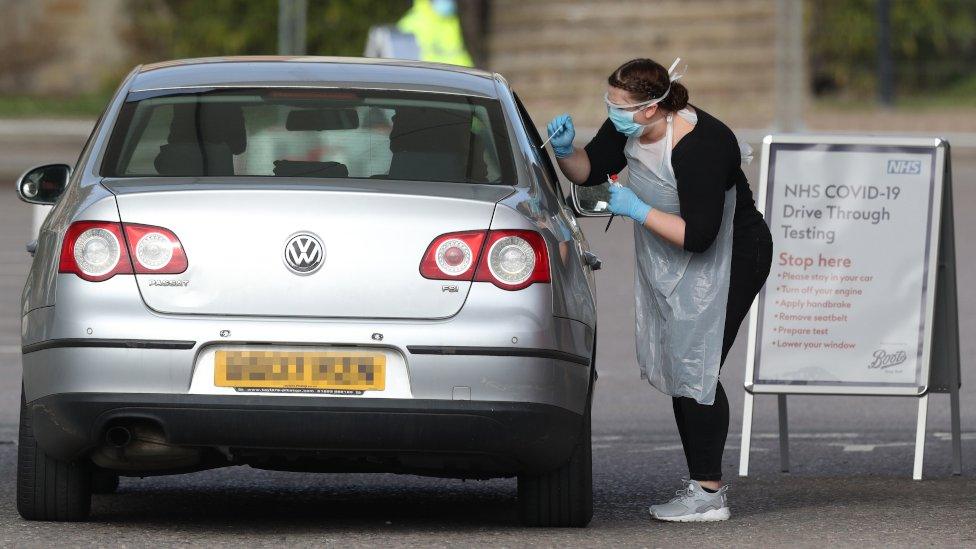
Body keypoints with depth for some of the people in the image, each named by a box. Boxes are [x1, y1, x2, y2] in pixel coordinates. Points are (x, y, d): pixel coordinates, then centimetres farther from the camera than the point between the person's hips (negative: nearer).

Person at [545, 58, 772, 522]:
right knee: (678, 371, 10)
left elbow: (698, 235, -34)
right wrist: (565, 151, -13)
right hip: (671, 269, 9)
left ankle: (709, 495, -9)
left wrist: (637, 209, -28)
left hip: (728, 262, -9)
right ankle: (702, 483, 18)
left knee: (696, 370, -13)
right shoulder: (629, 128, -8)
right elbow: (590, 170, 8)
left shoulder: (699, 147, -33)